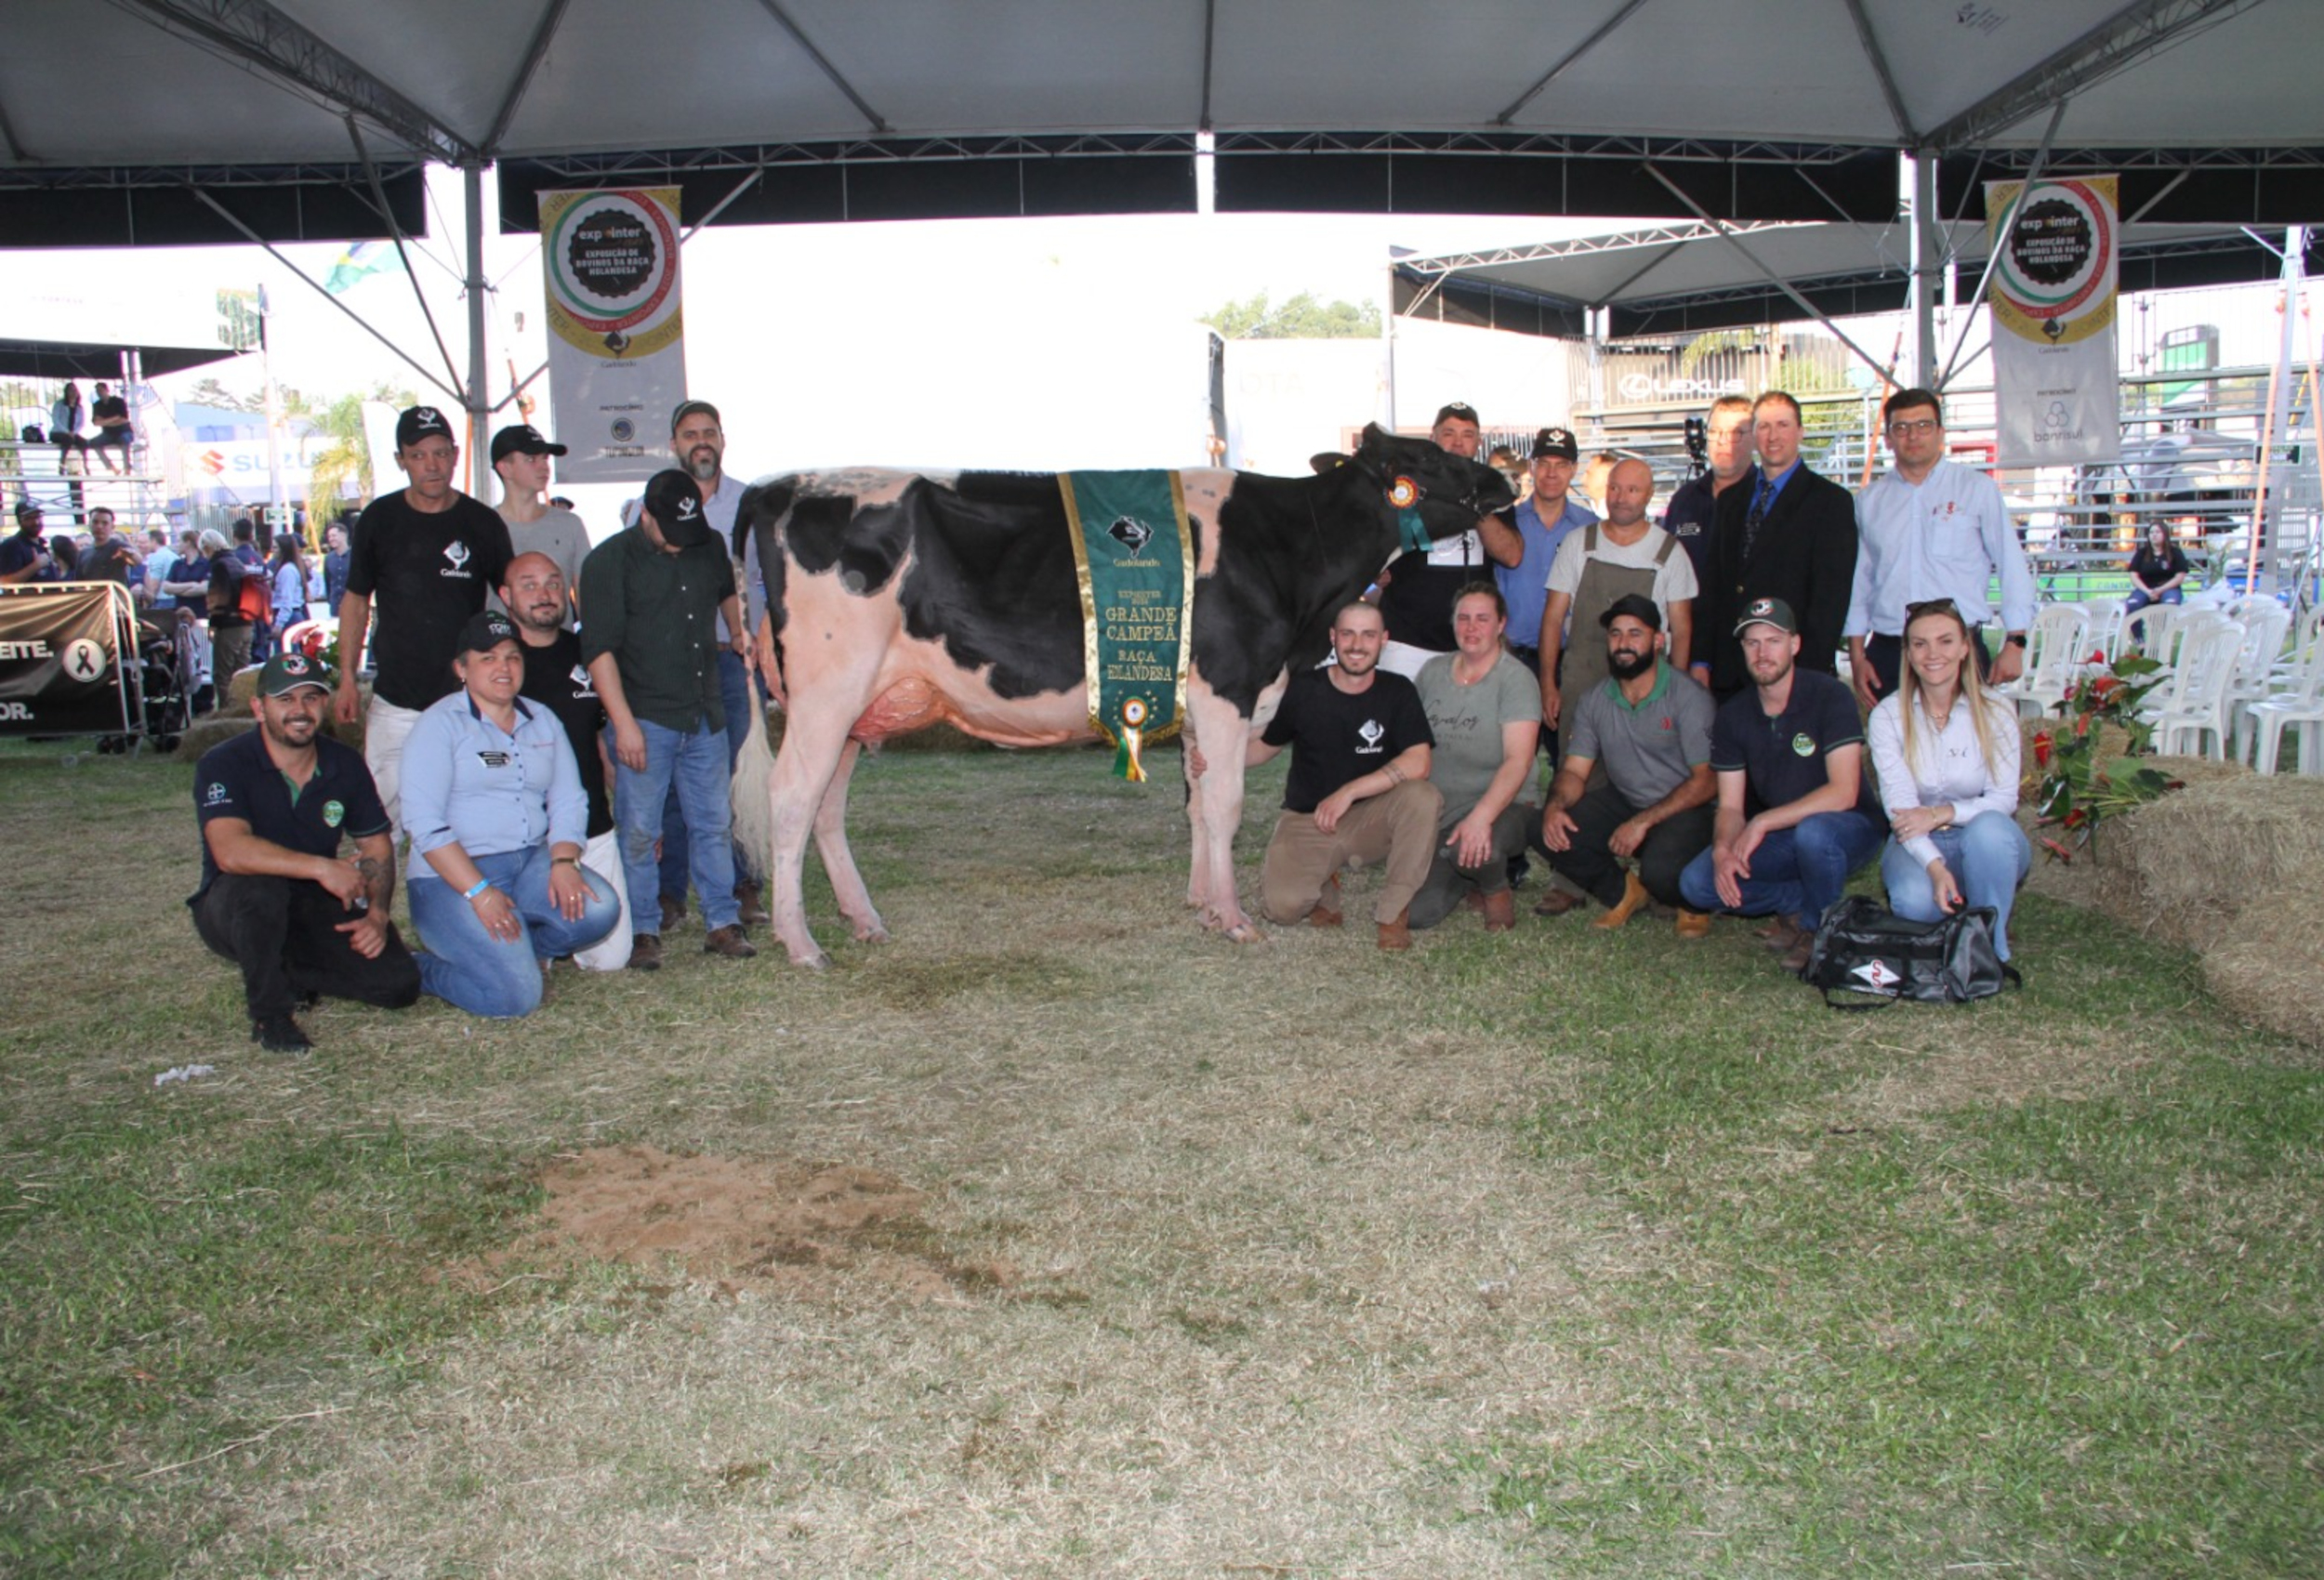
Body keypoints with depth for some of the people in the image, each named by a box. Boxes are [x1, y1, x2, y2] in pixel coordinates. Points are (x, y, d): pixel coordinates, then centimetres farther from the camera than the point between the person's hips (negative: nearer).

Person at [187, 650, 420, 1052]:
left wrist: (377, 913, -11)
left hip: (318, 908, 4)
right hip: (235, 910, -4)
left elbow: (377, 846, 6)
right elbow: (230, 852, -33)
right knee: (261, 886, -40)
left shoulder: (346, 764, -1)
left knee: (399, 984, -16)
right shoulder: (224, 764, -16)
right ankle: (269, 1012, -18)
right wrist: (322, 868, -37)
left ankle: (289, 974, 9)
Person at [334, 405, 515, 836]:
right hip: (394, 702, 1)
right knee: (381, 817, 3)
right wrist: (347, 679, 4)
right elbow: (356, 601, 11)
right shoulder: (379, 519, 3)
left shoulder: (483, 523, 0)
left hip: (465, 699, -1)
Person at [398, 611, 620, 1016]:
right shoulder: (439, 725, -5)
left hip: (532, 863, 6)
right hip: (453, 877, -6)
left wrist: (564, 862, -12)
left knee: (597, 910, -24)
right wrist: (479, 893, -22)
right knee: (515, 995, -21)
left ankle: (514, 948, 2)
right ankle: (423, 968, 7)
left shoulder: (542, 721, 13)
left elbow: (568, 801, 8)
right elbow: (425, 824, -14)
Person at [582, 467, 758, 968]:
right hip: (645, 718, -5)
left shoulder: (710, 547, 9)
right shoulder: (609, 561, -7)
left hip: (706, 717, 5)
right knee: (638, 830, 0)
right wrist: (623, 722, -17)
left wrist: (739, 630, 16)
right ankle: (641, 932, 10)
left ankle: (723, 922, 18)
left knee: (715, 823, 9)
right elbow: (599, 648, -12)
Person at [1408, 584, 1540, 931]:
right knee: (1415, 913, -13)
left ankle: (1496, 889, -2)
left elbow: (1518, 760, -22)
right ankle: (1467, 880, 20)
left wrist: (1481, 816, -35)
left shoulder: (1515, 679, -11)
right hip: (1437, 812, 5)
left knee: (1467, 849, -39)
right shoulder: (1433, 671, 7)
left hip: (1501, 808, -4)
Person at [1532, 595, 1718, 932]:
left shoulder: (1688, 696, -15)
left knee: (1661, 872, -35)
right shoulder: (1593, 700, 1)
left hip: (1683, 808, -5)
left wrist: (1643, 822, -25)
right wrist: (1555, 805, -21)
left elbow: (1707, 780, -17)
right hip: (1622, 801, 5)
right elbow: (1574, 770, 3)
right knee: (1548, 833, -17)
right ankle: (1622, 892, 7)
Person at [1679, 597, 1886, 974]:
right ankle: (1801, 902, -1)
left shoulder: (1828, 696, -16)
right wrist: (1723, 849, -25)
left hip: (1847, 829, -4)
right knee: (1696, 883, -18)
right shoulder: (1732, 716, -1)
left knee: (1812, 831, -40)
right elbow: (1730, 807, -2)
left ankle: (1821, 928, -11)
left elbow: (1843, 793, -24)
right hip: (1776, 838, 4)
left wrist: (1763, 822, -27)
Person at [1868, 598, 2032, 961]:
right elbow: (1899, 804, -15)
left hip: (1985, 846, 1)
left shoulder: (1995, 711, -4)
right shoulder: (1888, 715, -6)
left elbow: (2004, 799, -8)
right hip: (1918, 846, -1)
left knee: (1989, 827, -36)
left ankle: (1991, 941, -17)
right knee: (1914, 901, -34)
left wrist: (1942, 813, -27)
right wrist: (1935, 867, -30)